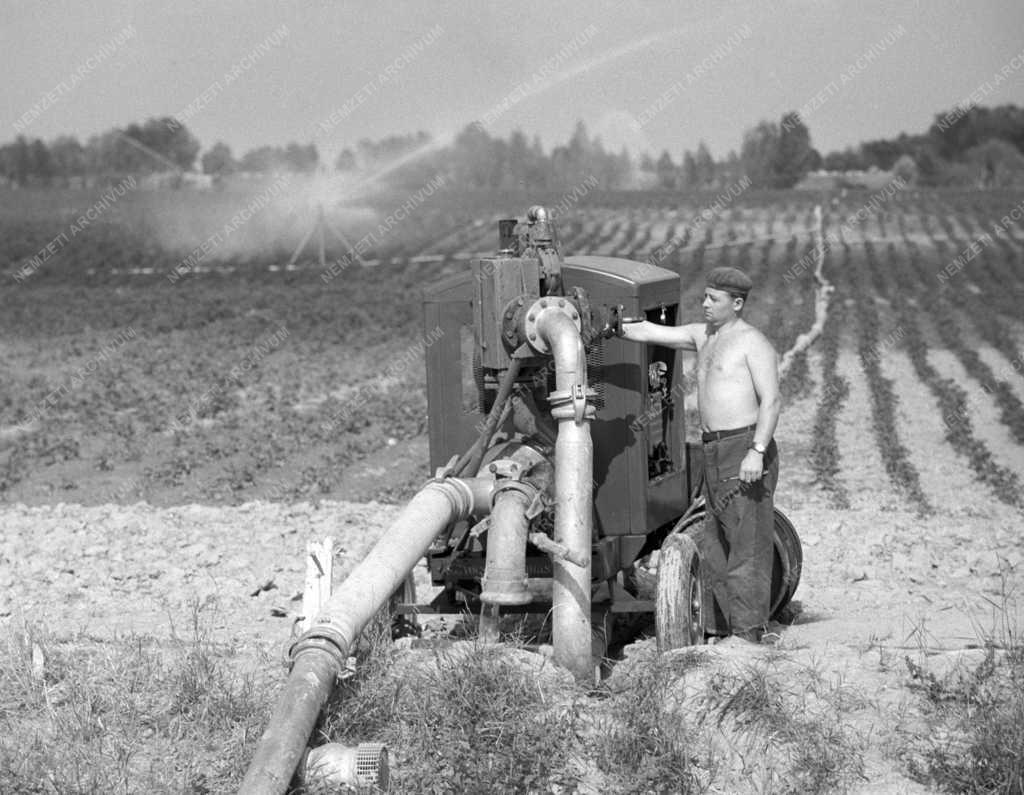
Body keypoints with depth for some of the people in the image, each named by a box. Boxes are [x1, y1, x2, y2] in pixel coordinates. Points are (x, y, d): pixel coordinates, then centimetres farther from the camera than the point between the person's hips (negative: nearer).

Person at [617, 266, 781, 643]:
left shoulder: (753, 343, -9)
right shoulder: (703, 335, 16)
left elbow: (771, 401, -15)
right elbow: (650, 333, 16)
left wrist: (756, 453, -23)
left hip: (746, 448, -9)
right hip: (715, 452, 9)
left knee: (747, 541, -8)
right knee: (715, 544, 12)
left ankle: (748, 632, -6)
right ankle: (718, 626, 20)